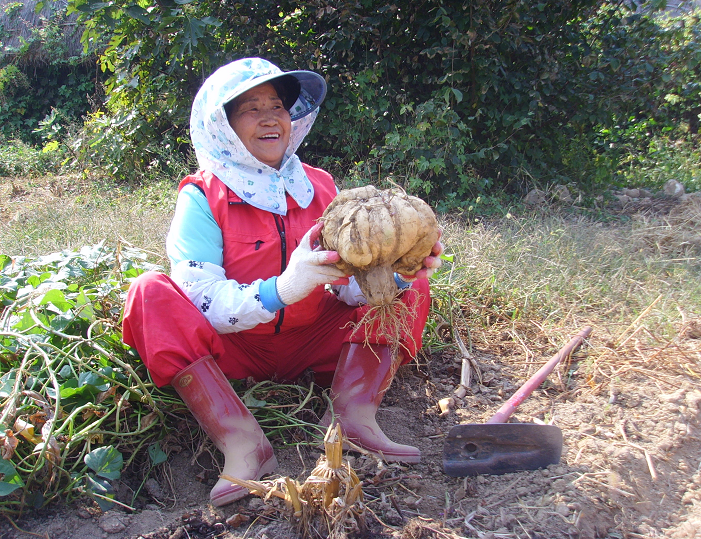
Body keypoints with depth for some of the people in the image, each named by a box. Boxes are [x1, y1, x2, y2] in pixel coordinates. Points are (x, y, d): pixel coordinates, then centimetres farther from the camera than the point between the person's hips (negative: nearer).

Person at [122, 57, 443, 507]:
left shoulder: (319, 187, -1)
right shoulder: (203, 197, -11)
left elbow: (352, 284, -8)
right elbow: (203, 304, -22)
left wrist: (396, 273, -31)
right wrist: (284, 289, -40)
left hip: (311, 345, 3)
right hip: (233, 349, -3)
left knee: (408, 288, -7)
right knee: (150, 293, -26)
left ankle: (353, 410, -25)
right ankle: (240, 441, -33)